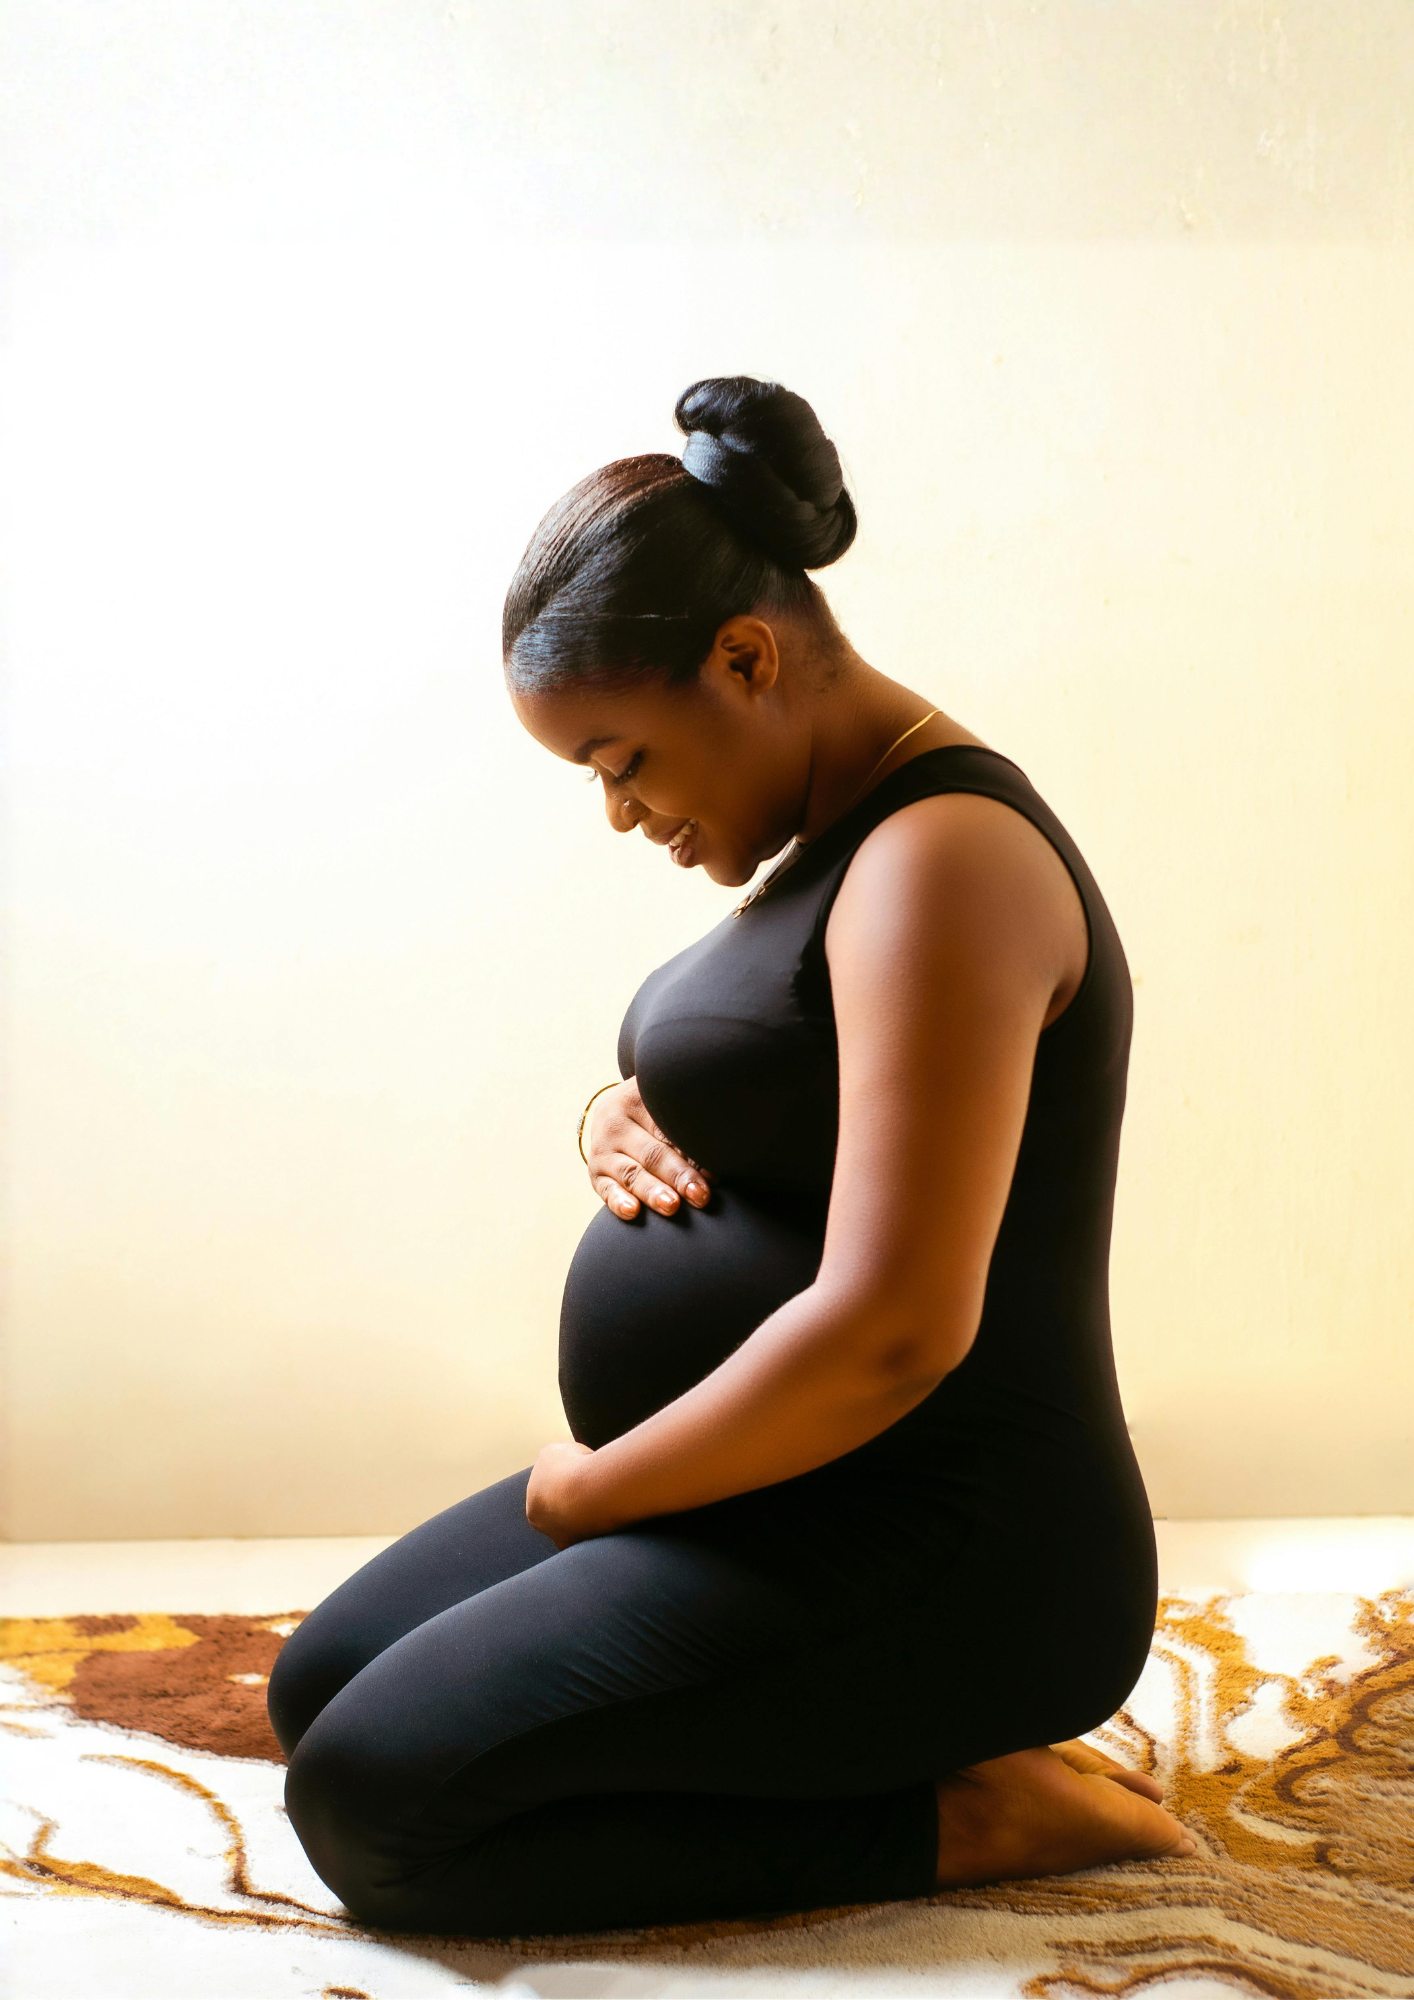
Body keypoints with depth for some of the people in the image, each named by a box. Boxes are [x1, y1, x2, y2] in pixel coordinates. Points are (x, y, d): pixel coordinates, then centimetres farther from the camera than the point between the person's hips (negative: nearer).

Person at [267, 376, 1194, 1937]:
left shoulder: (941, 860, -22)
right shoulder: (840, 830, 10)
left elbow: (890, 1332, -28)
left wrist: (587, 1489, -14)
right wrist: (624, 1117, 0)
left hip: (928, 1558, -11)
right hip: (768, 1493, 11)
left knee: (369, 1805, -14)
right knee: (317, 1691, 13)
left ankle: (955, 1815, -5)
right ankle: (915, 1742, 12)